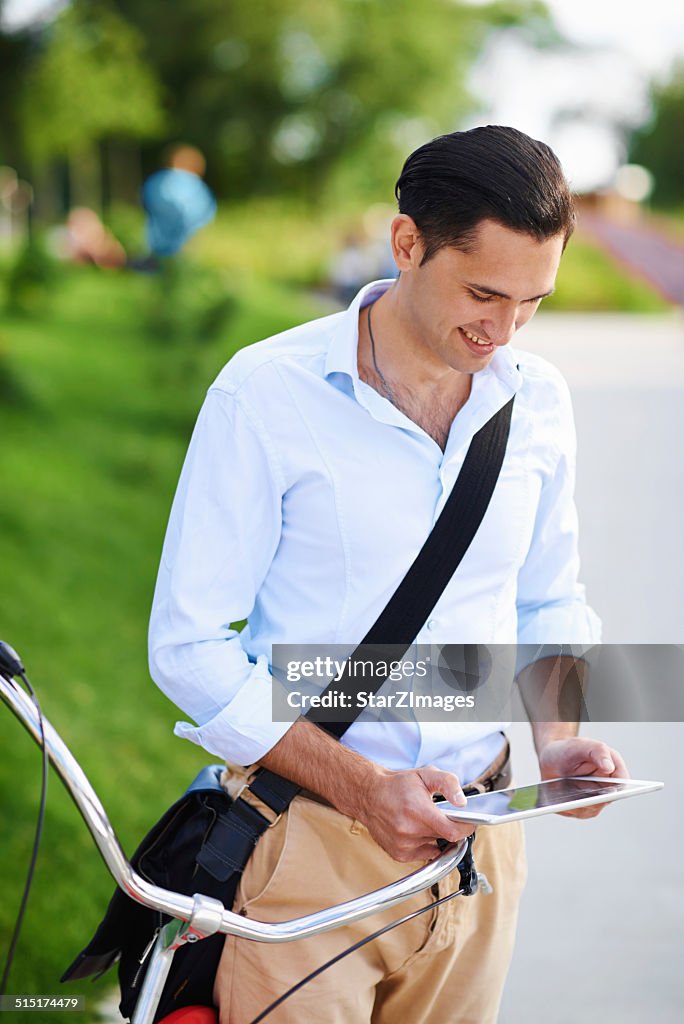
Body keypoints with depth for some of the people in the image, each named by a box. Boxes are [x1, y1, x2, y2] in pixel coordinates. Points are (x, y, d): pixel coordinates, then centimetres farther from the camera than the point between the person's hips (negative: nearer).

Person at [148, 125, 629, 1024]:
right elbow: (190, 647, -11)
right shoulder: (267, 393, -11)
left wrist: (557, 739, -3)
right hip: (308, 838, -4)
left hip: (477, 838, 5)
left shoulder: (538, 401, 4)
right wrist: (359, 784, -20)